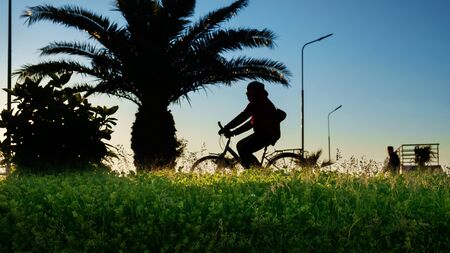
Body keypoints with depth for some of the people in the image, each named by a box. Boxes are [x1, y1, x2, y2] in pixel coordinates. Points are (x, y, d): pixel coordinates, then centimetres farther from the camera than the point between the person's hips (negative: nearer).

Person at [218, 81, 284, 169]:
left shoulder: (259, 102, -9)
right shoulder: (261, 102, 23)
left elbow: (243, 116, -17)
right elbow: (251, 123, 23)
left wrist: (226, 128, -15)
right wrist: (233, 132, 17)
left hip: (267, 134, -11)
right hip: (263, 133, 11)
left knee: (244, 151, -17)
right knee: (240, 145, 12)